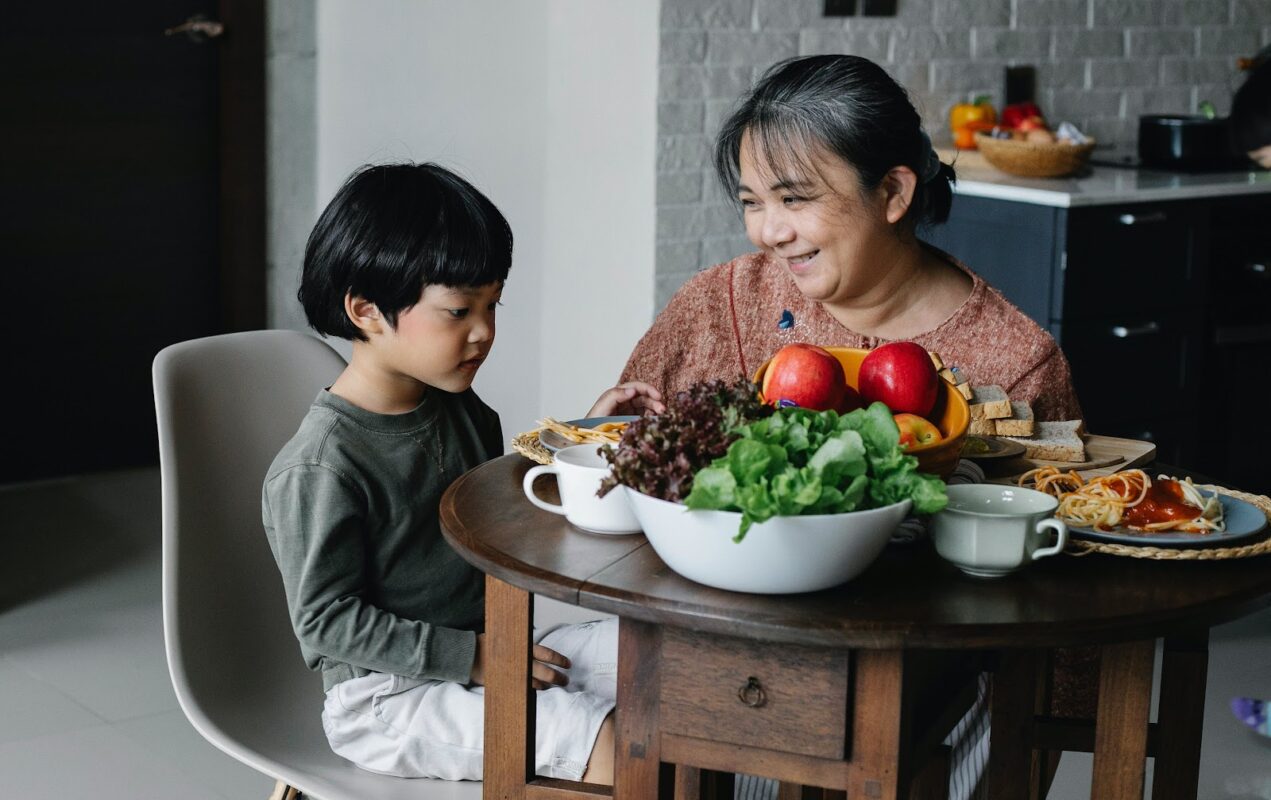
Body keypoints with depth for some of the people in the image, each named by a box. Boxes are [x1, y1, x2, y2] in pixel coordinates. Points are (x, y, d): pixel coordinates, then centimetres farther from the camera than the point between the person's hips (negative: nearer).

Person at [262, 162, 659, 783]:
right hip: (387, 696, -8)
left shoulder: (461, 410, 6)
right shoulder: (319, 467, -19)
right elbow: (326, 620, -18)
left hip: (486, 655, 8)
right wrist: (470, 657, -20)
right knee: (611, 749, -25)